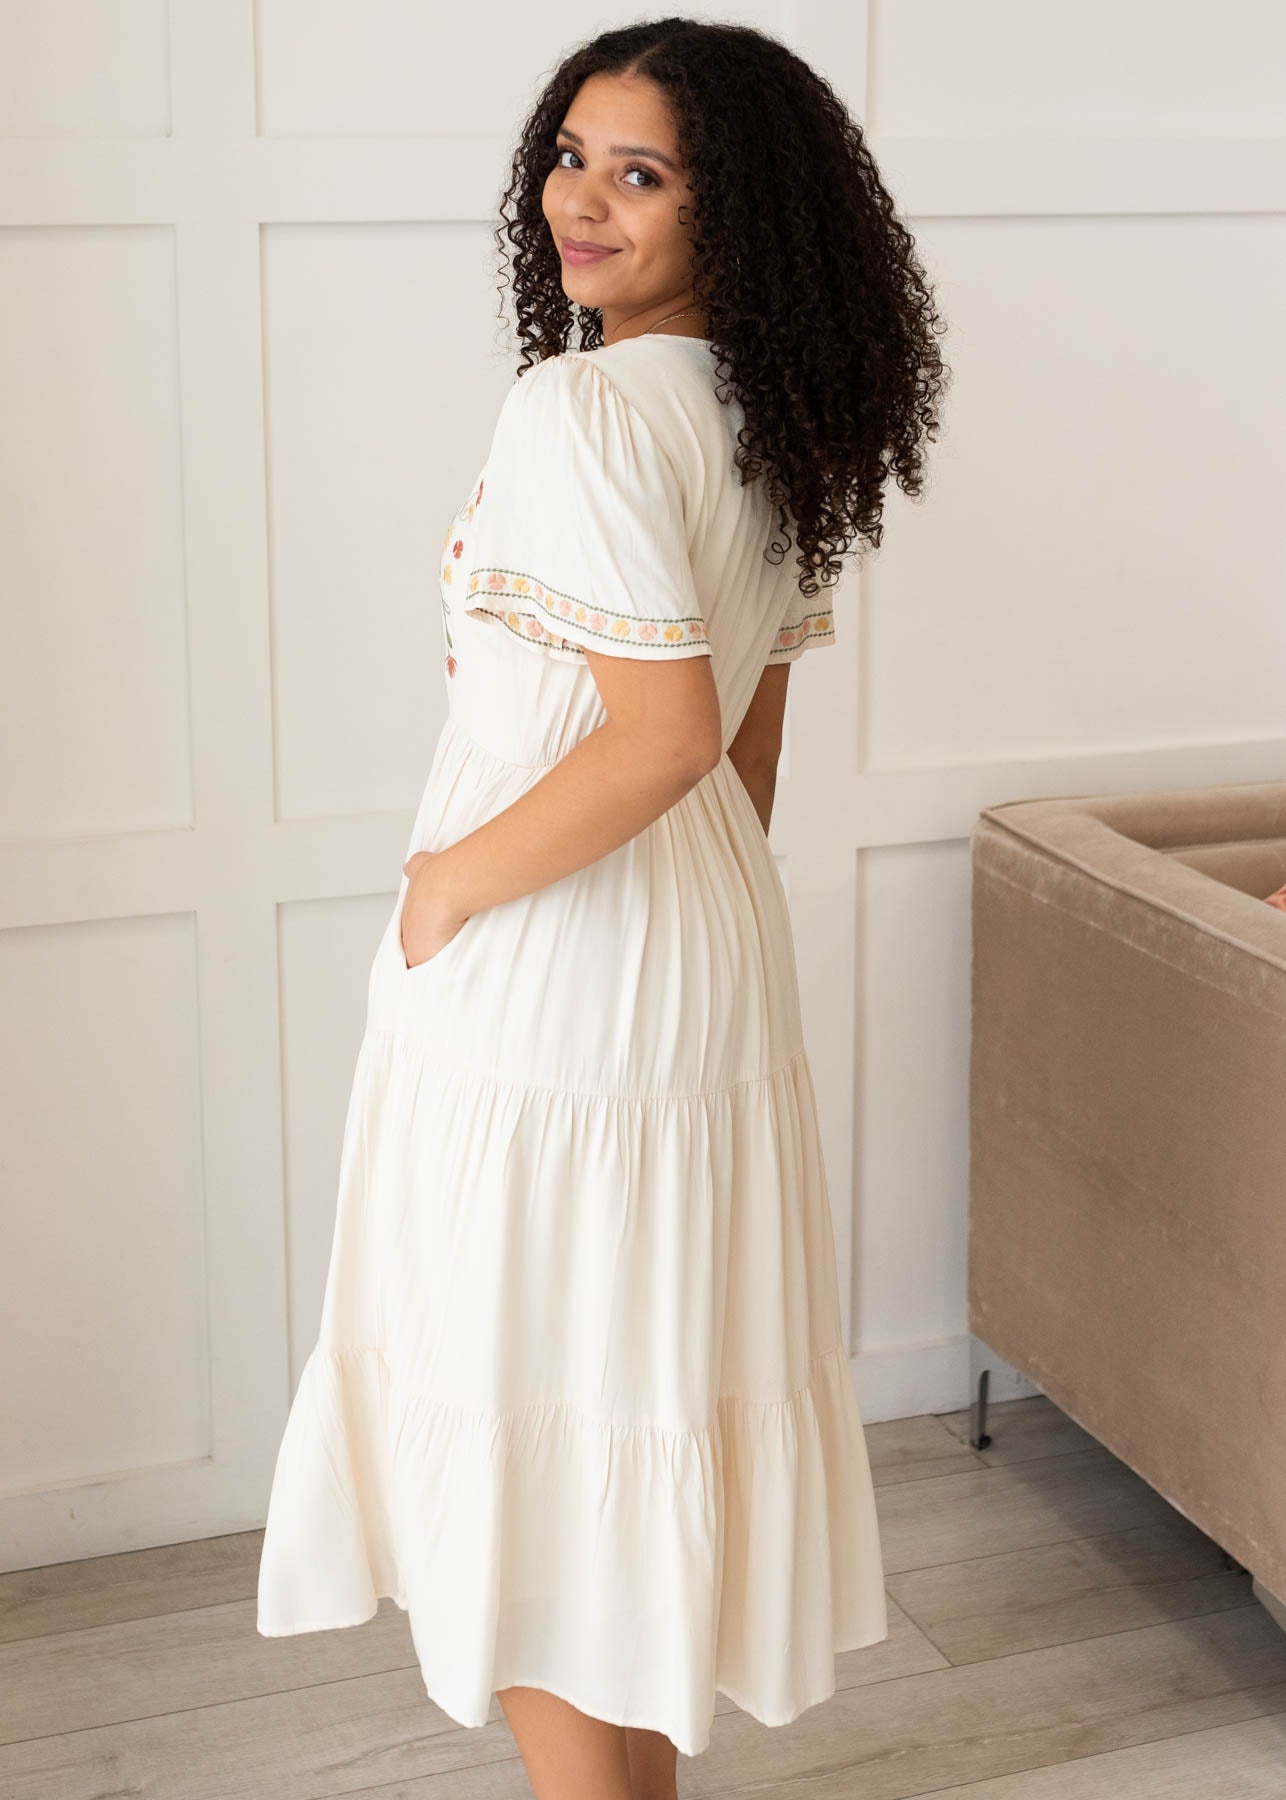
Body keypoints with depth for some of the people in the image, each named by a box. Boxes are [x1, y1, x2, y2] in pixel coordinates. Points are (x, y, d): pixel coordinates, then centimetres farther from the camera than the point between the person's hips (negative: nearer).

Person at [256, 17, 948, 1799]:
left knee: (527, 1408, 6)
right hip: (711, 958, 9)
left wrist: (452, 885, -16)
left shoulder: (579, 410, -20)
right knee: (643, 1367, 20)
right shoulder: (763, 413, 8)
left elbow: (667, 728, -28)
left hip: (547, 982, -9)